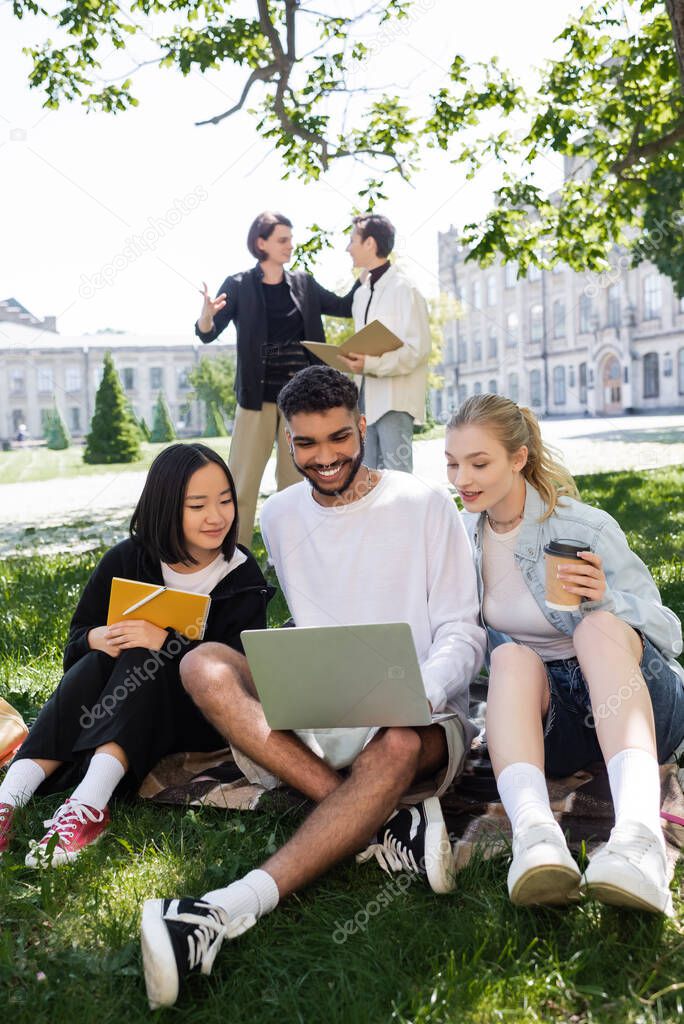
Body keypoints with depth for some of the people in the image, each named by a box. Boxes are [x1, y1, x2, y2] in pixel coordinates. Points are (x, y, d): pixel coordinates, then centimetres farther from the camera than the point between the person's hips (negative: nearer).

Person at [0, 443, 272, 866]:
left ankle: (89, 806, -43)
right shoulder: (127, 560, -3)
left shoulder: (244, 577, -9)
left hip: (201, 715, -3)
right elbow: (77, 639, 4)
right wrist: (97, 639, -21)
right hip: (124, 707, 3)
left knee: (145, 661, -29)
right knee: (96, 663, -27)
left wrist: (167, 642, -32)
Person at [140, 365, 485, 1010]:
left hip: (421, 720, -3)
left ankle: (230, 909, -44)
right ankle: (386, 825, -32)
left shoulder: (424, 505, -1)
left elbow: (462, 633, -3)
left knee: (398, 743, -40)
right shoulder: (279, 517, 11)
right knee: (204, 666, -24)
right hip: (313, 721, 4)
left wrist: (422, 691, -23)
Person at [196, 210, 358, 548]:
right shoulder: (239, 286, -1)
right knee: (242, 481, -5)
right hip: (258, 395, -3)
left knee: (295, 480, 8)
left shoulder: (303, 284, 9)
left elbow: (345, 307, 15)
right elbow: (208, 334, -6)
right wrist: (206, 316, -29)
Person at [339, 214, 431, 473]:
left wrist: (371, 364, -23)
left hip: (395, 400, -8)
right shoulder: (362, 293, 18)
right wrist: (355, 361, 3)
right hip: (367, 397, 8)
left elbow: (418, 349, -14)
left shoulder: (403, 289, -7)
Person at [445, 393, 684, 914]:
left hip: (639, 700, -3)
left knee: (598, 627, -34)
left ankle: (640, 832, -53)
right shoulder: (467, 537, 4)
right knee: (512, 656, -29)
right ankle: (534, 833, -53)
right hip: (546, 714, 3)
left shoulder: (585, 527, -10)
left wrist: (606, 601, -26)